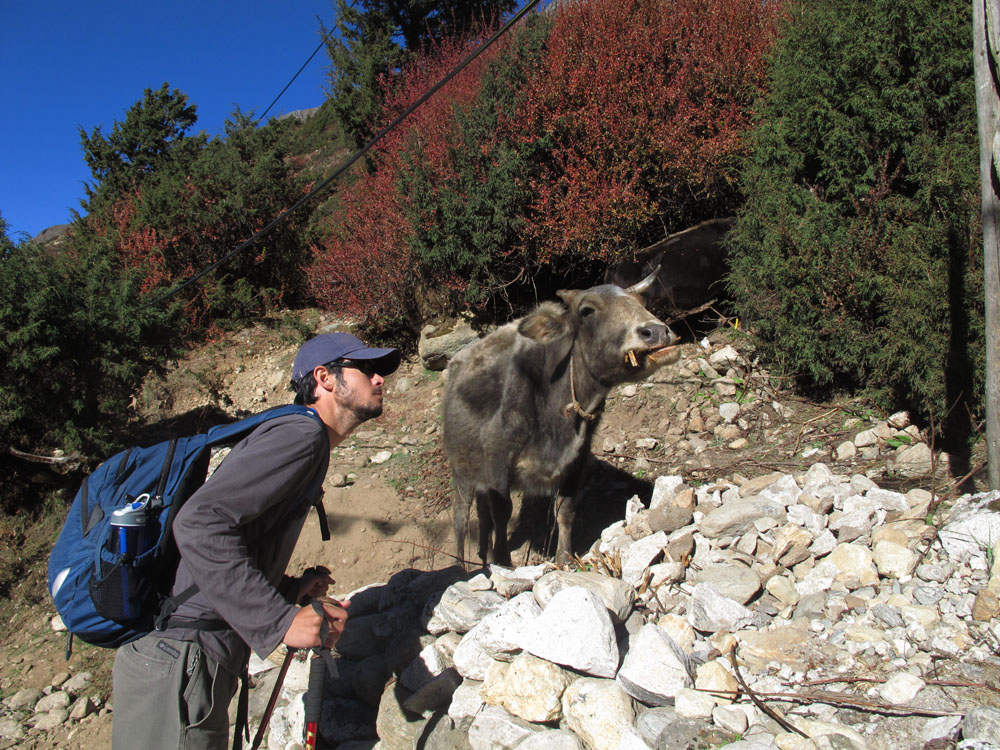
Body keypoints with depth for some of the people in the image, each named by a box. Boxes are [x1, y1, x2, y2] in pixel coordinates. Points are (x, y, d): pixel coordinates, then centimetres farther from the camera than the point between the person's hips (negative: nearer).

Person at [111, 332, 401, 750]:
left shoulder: (304, 441, 18)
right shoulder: (301, 432, -14)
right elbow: (199, 524, -26)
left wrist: (290, 590, 6)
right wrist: (279, 619, -26)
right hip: (179, 664, -10)